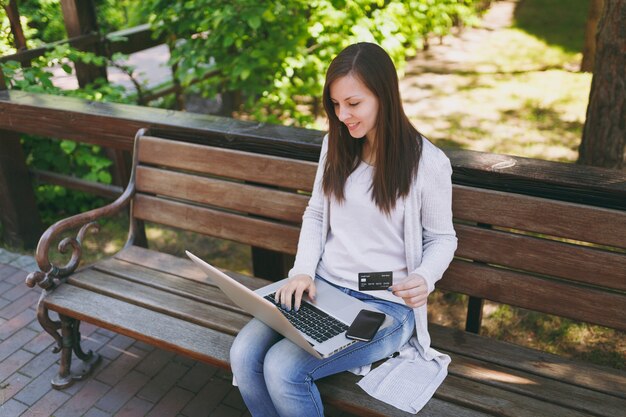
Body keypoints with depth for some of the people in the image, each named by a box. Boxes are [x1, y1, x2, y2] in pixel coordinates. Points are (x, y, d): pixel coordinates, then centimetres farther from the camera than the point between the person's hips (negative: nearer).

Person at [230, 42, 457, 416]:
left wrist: (424, 278, -21)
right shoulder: (335, 146, 5)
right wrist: (303, 270, -4)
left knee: (283, 368, -22)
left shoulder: (428, 163, -11)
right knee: (244, 354, -16)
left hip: (386, 304, -5)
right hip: (322, 286, 5)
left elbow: (442, 239, 0)